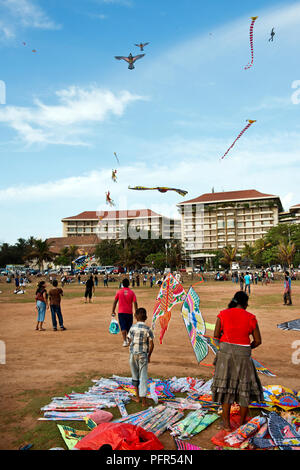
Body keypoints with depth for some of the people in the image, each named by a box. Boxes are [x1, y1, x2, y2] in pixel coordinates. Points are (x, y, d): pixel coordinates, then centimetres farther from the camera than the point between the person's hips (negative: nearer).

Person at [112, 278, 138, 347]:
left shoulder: (119, 292, -2)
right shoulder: (132, 292, -1)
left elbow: (115, 301, -1)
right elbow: (135, 303, -5)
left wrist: (113, 311, 6)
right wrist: (136, 312, 2)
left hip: (121, 312, -1)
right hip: (129, 313, 1)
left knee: (123, 327, -2)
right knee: (129, 327, 15)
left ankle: (125, 341, -14)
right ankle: (128, 340, 26)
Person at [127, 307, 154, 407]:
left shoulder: (132, 328, -4)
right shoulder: (148, 329, -9)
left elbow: (129, 342, 1)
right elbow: (151, 344, -8)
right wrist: (149, 355, 5)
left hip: (133, 354, 2)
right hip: (143, 355, -2)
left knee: (135, 375, 18)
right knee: (143, 377, 4)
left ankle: (137, 397, 26)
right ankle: (143, 400, 5)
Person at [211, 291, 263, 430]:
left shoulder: (223, 314, -4)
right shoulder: (251, 317, -4)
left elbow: (216, 335, -4)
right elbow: (258, 341, 0)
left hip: (226, 352, 1)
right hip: (243, 355, 0)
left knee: (226, 387, 12)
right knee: (245, 387, 16)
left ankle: (226, 423, 16)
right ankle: (242, 423, 26)